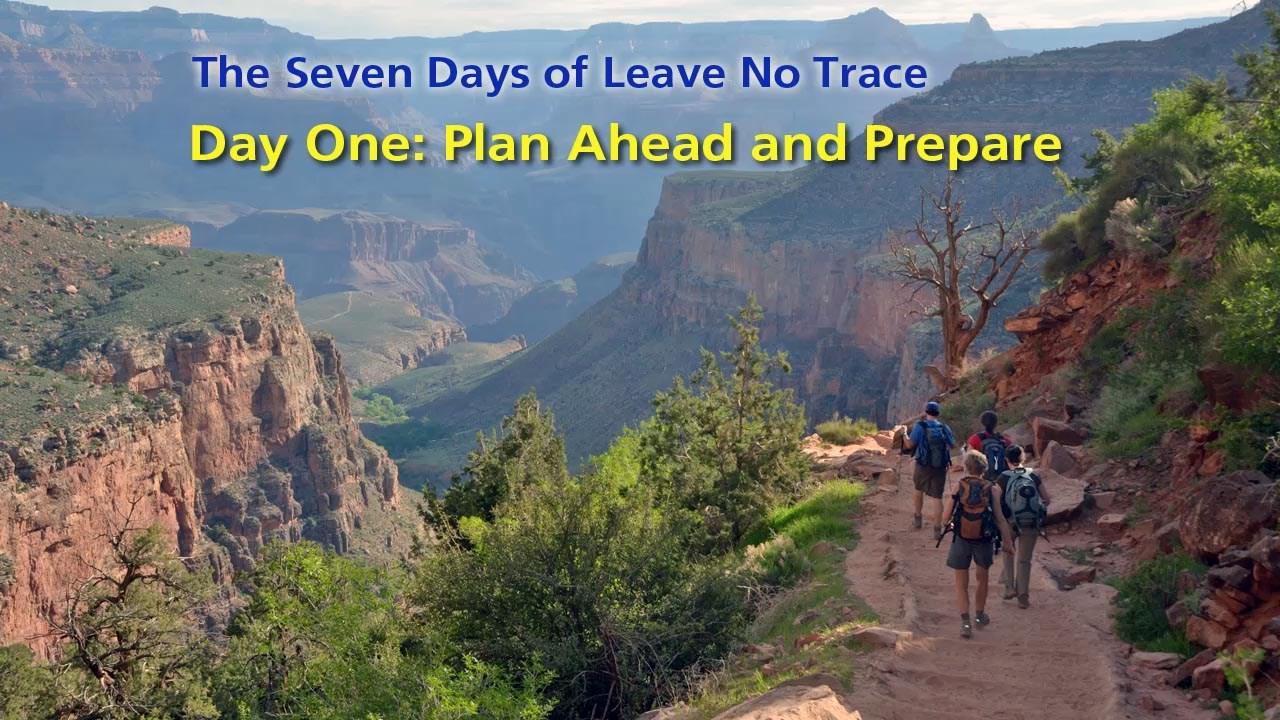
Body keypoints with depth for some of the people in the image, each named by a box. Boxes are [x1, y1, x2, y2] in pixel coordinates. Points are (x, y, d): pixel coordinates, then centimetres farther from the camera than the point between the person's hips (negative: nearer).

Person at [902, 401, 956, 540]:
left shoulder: (920, 426, -10)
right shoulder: (944, 427, -1)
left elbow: (910, 444, -13)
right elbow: (952, 445, 8)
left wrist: (904, 434, 6)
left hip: (923, 466, -1)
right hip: (940, 467, 1)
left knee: (919, 490, 25)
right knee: (937, 497, 2)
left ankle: (918, 519, 37)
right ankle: (937, 529, -1)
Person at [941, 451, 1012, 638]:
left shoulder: (959, 486, -8)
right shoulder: (992, 489, -7)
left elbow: (947, 515, -9)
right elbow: (1000, 518, -8)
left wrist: (949, 526, 13)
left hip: (961, 539, -1)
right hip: (985, 540, 1)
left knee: (961, 584, 8)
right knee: (983, 578, 25)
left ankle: (965, 622, -5)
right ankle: (980, 616, 38)